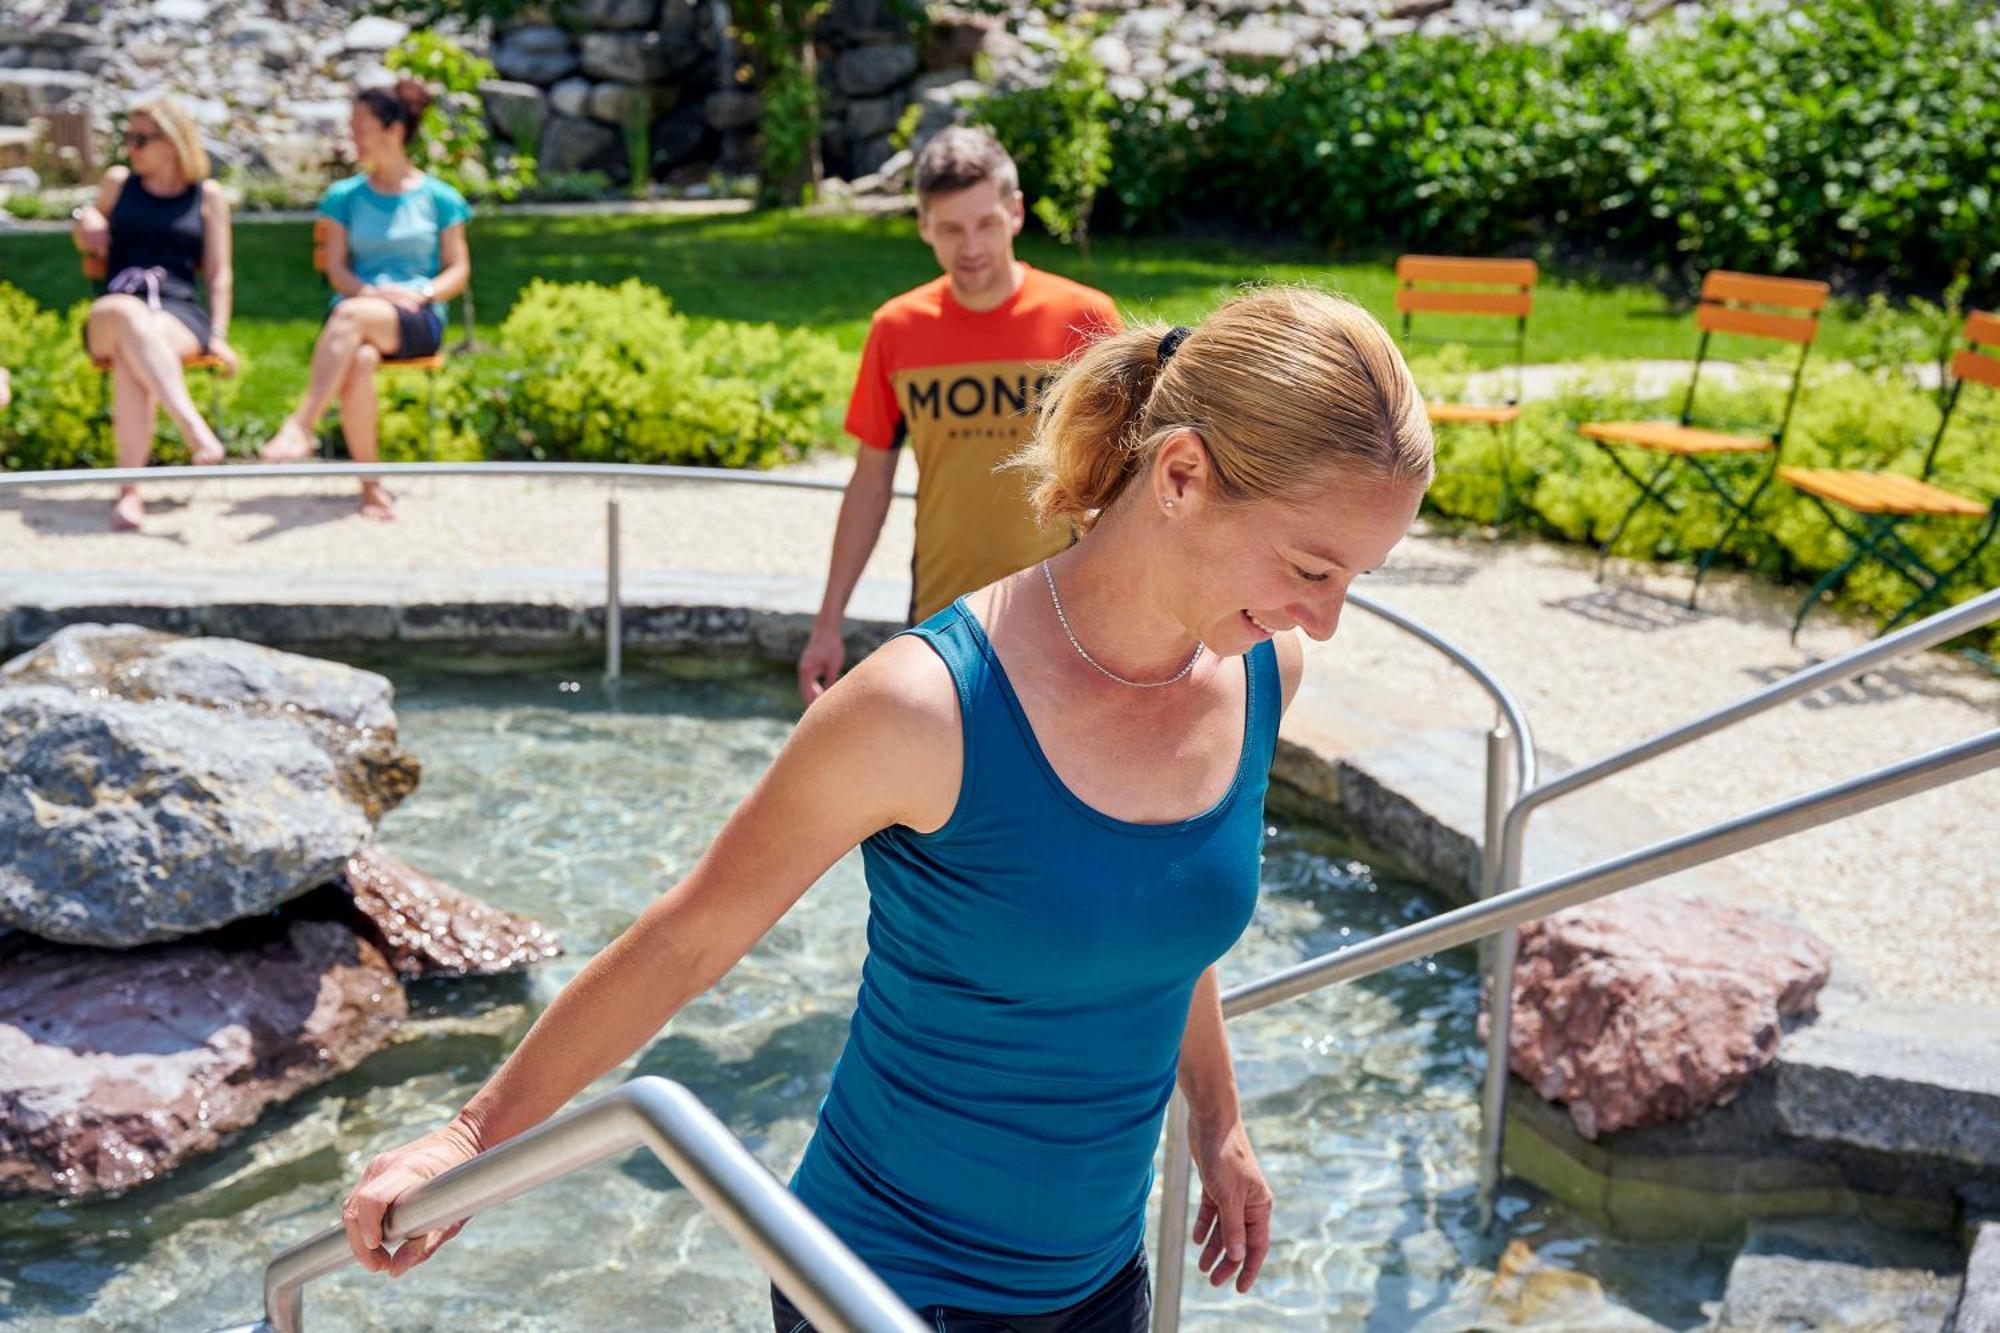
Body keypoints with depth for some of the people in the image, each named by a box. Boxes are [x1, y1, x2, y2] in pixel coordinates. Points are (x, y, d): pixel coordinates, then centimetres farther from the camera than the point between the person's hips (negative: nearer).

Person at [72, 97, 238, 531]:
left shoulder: (208, 196, 16)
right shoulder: (118, 182, 21)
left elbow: (219, 273, 12)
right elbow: (88, 241, 35)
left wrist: (218, 335, -1)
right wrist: (84, 221, 11)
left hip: (180, 311, -1)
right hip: (112, 309, 1)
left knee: (131, 356, -38)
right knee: (128, 315, -40)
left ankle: (129, 488, -45)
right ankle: (195, 429, -56)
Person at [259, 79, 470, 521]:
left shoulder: (440, 198, 10)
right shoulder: (345, 196, 15)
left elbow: (458, 271, 7)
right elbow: (336, 269, 9)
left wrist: (422, 292, -12)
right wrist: (370, 290, -11)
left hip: (419, 320, -2)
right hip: (359, 306, 2)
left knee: (352, 315, -37)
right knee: (359, 360, -37)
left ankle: (300, 426, -43)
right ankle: (370, 484, -32)